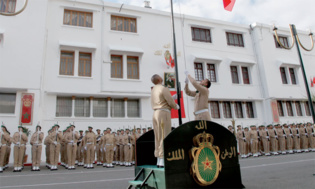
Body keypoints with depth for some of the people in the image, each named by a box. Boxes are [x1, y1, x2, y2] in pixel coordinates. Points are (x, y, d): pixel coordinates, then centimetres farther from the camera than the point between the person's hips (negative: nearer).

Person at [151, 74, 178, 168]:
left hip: (156, 114, 9)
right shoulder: (163, 89, -9)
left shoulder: (153, 90, 19)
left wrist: (173, 97, 29)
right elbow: (171, 102, -12)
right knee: (164, 137, -7)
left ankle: (159, 161, 10)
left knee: (158, 137, 7)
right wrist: (176, 107, 8)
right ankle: (163, 161, -8)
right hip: (163, 113, -9)